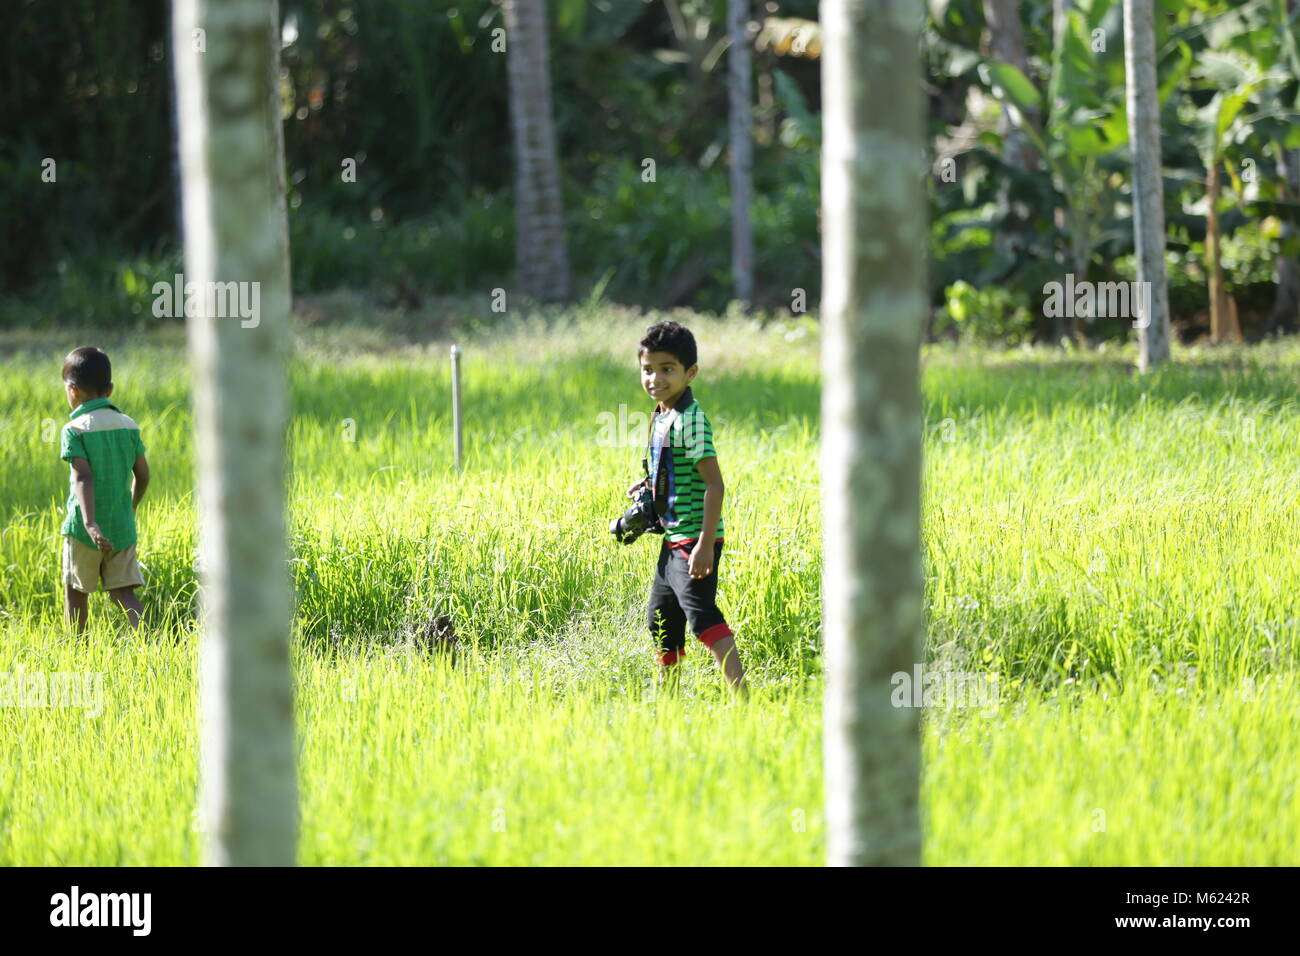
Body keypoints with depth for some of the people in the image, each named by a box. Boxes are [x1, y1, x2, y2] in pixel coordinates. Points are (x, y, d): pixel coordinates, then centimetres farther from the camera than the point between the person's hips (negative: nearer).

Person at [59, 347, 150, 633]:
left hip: (85, 528, -4)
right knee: (123, 593, 4)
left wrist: (90, 524, -29)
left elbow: (83, 477, -21)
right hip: (123, 528, 4)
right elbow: (142, 475, 9)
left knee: (75, 593, 12)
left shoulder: (74, 430, -10)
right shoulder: (129, 426, 5)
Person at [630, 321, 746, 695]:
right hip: (672, 540, 10)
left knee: (702, 616, -20)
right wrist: (649, 484, 13)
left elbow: (714, 484, -22)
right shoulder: (661, 417, 11)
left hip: (694, 540, -10)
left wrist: (705, 545, -26)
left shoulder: (690, 420, -17)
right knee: (662, 622, 20)